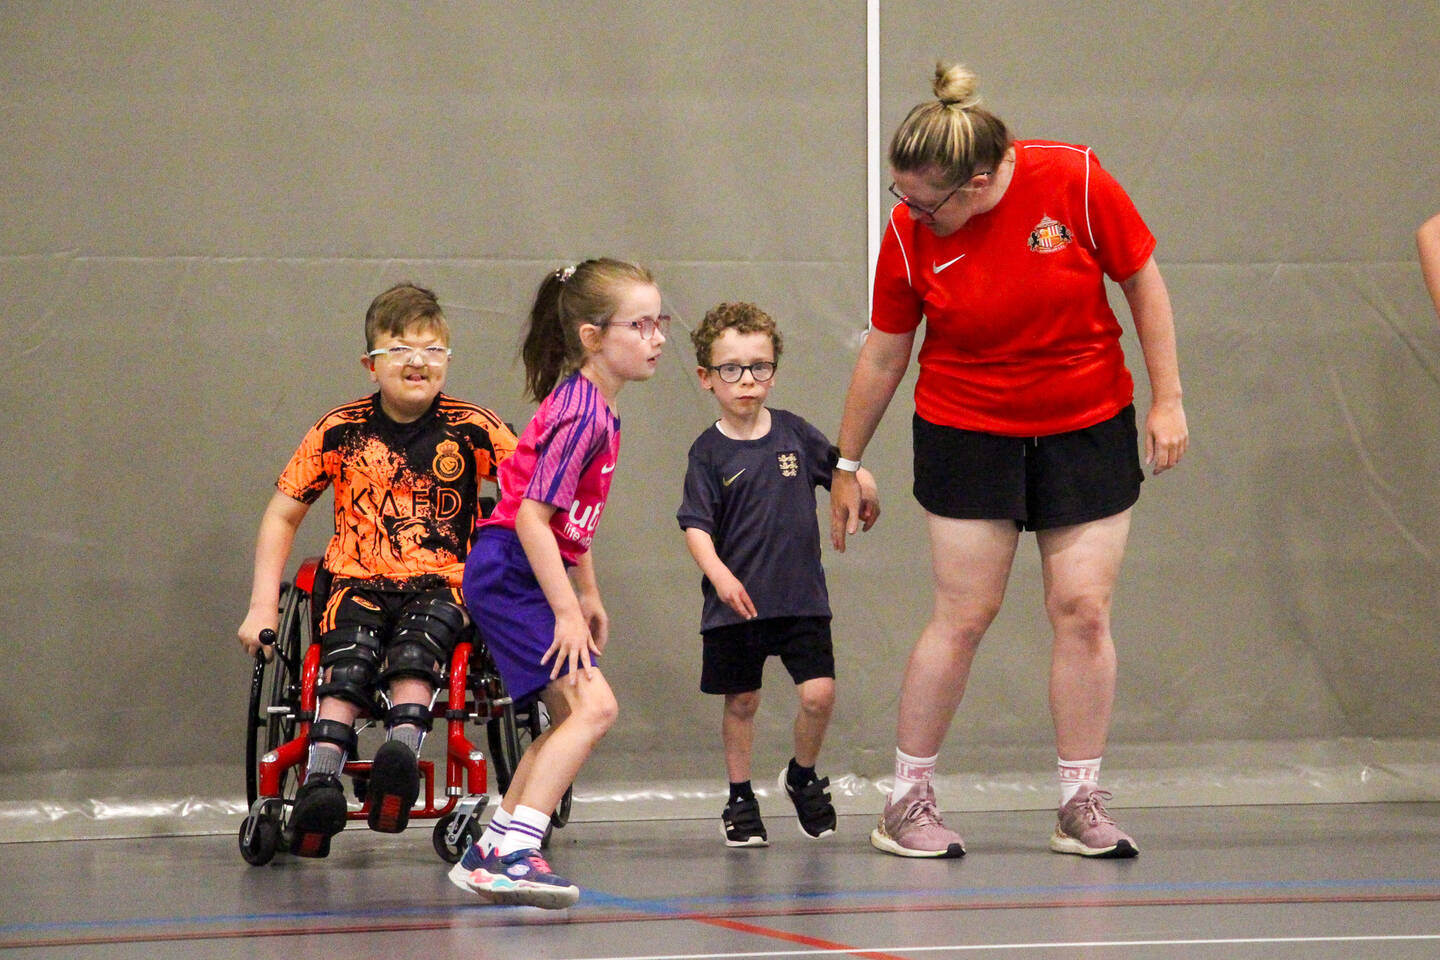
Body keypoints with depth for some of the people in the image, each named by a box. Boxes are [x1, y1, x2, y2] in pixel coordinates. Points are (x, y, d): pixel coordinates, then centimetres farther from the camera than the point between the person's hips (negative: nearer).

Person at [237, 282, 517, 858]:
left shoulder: (472, 429, 3)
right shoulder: (340, 431, 5)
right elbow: (282, 515, 13)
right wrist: (263, 607, 5)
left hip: (442, 584, 0)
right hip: (358, 582, 0)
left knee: (413, 651, -35)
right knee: (348, 661, -32)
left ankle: (401, 753, -55)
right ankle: (320, 782, -48)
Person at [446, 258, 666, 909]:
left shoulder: (595, 408, 12)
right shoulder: (580, 414, -19)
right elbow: (533, 518, -23)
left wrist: (589, 595, 25)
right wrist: (568, 611, -22)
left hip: (524, 577, 10)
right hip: (509, 576, -10)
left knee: (570, 719, 16)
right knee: (592, 705, -18)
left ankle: (488, 855, 21)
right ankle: (512, 855, -21)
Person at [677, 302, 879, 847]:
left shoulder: (794, 433, 3)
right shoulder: (709, 452, -5)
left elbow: (838, 466, 18)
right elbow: (696, 523, -13)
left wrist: (862, 483, -4)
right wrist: (719, 574, -28)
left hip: (801, 596, 2)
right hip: (735, 600, -1)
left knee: (818, 692, -8)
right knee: (740, 702, 7)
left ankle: (802, 777, 19)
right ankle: (740, 800, 23)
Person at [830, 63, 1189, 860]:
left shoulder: (1074, 181, -17)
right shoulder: (908, 234, -13)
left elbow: (1143, 280, -4)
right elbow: (883, 354, -1)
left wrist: (1167, 399, -4)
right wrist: (846, 465, 6)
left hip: (1089, 426, 1)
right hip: (966, 430, -1)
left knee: (1082, 609, -1)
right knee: (962, 616, -4)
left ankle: (1081, 805, 9)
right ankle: (907, 802, 8)